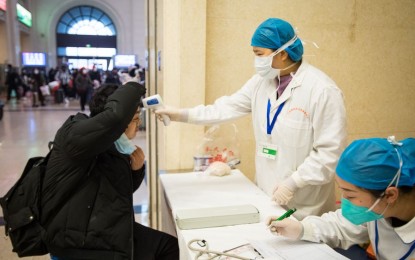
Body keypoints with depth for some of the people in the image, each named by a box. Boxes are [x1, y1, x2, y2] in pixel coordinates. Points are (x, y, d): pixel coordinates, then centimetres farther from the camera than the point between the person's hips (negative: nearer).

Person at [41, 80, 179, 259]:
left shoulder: (111, 148, 8)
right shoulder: (74, 134, -19)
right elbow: (115, 115, -40)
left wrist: (136, 169, -2)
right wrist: (134, 89, -21)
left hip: (108, 230, 9)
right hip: (79, 244, -9)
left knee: (169, 245, 9)